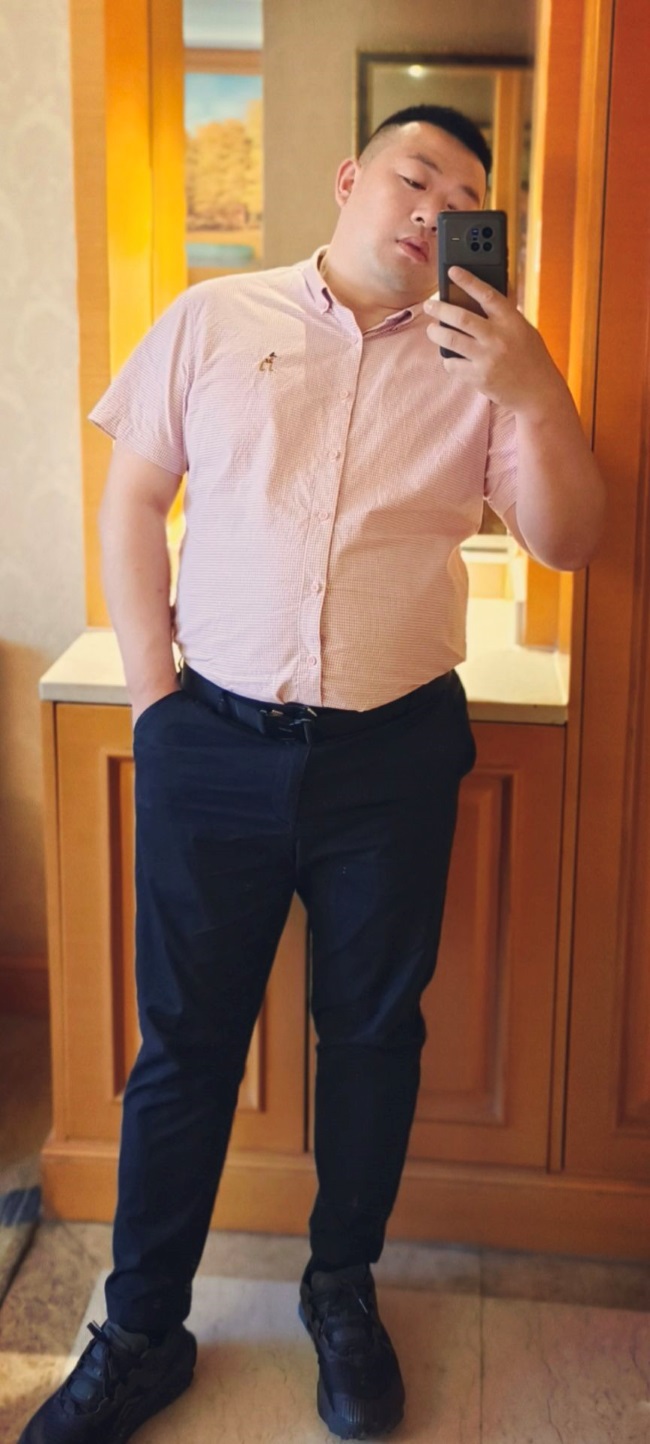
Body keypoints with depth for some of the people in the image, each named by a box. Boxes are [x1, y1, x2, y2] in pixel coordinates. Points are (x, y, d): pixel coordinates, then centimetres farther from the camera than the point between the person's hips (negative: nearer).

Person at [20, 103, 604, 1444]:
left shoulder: (477, 362, 5)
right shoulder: (214, 319, 5)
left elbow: (568, 541, -1)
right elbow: (132, 498, 5)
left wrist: (536, 394, -18)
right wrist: (155, 693, -2)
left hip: (395, 754, 1)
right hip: (216, 742, 0)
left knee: (374, 1031, 12)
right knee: (185, 1037, 7)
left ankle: (343, 1291, 35)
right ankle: (141, 1333, 24)